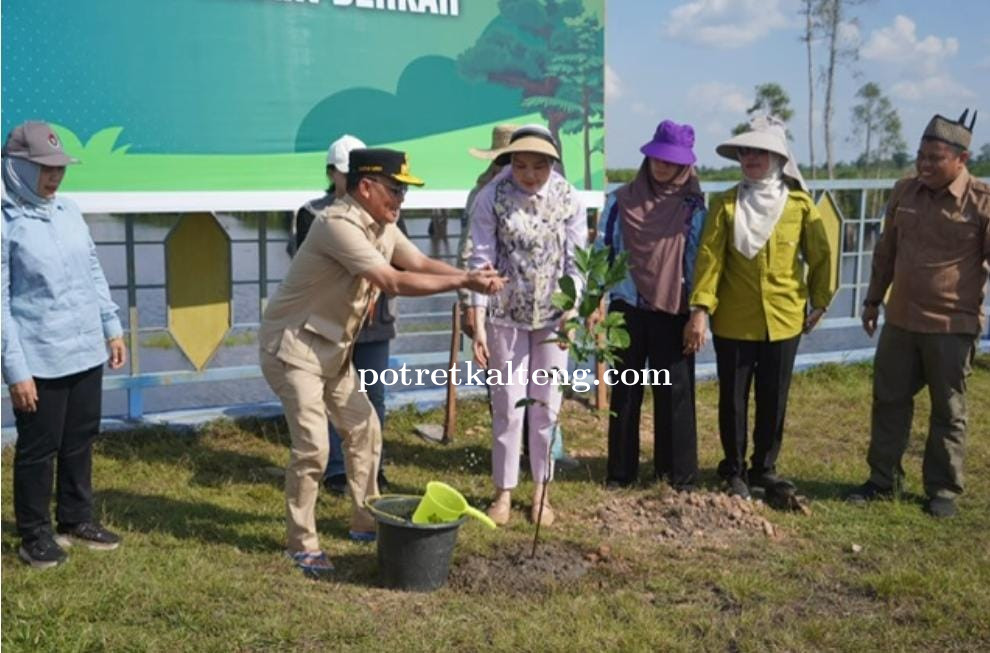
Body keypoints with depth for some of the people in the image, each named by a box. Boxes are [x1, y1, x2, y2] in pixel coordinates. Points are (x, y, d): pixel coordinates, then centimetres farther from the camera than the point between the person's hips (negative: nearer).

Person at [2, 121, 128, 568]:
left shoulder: (69, 212, 8)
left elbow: (94, 274, 16)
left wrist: (112, 328, 13)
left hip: (86, 353, 6)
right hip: (39, 362, -6)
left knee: (80, 442, 17)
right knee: (38, 449, 6)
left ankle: (76, 521, 32)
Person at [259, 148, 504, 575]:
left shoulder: (382, 226, 3)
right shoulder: (338, 224, -27)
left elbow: (420, 263, 0)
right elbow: (394, 282, -32)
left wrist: (471, 276, -17)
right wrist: (464, 281, -29)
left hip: (333, 348, 10)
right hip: (293, 346, -10)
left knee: (364, 429, 14)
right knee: (313, 447, -11)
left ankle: (366, 522, 29)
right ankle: (302, 545, 5)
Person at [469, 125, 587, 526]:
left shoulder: (568, 198, -5)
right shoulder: (492, 197, -10)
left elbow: (576, 262, -4)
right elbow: (481, 260, -11)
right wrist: (478, 324, -15)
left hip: (552, 316, 1)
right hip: (505, 315, -1)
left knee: (546, 405, 8)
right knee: (508, 405, 4)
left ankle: (540, 490, 22)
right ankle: (504, 491, 19)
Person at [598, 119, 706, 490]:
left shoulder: (696, 206, 1)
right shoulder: (622, 200, 4)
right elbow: (602, 251, 7)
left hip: (674, 313, -1)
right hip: (628, 309, 1)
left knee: (675, 392, 2)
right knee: (625, 391, 8)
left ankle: (678, 471, 13)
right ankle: (621, 470, 17)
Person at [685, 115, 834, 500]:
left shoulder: (800, 204, -1)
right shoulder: (725, 205, -4)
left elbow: (821, 255, 7)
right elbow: (709, 258, -9)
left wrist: (820, 303, 9)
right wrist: (700, 308, -17)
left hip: (783, 320, 1)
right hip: (733, 321, -1)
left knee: (773, 400, 11)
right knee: (733, 399, 8)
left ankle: (764, 468, 28)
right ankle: (734, 471, 24)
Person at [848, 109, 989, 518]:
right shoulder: (904, 192, 3)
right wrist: (873, 300, 16)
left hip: (952, 325, -4)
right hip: (900, 320, 5)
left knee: (948, 410, 8)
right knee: (889, 400, 10)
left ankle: (943, 489, 21)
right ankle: (882, 479, 23)